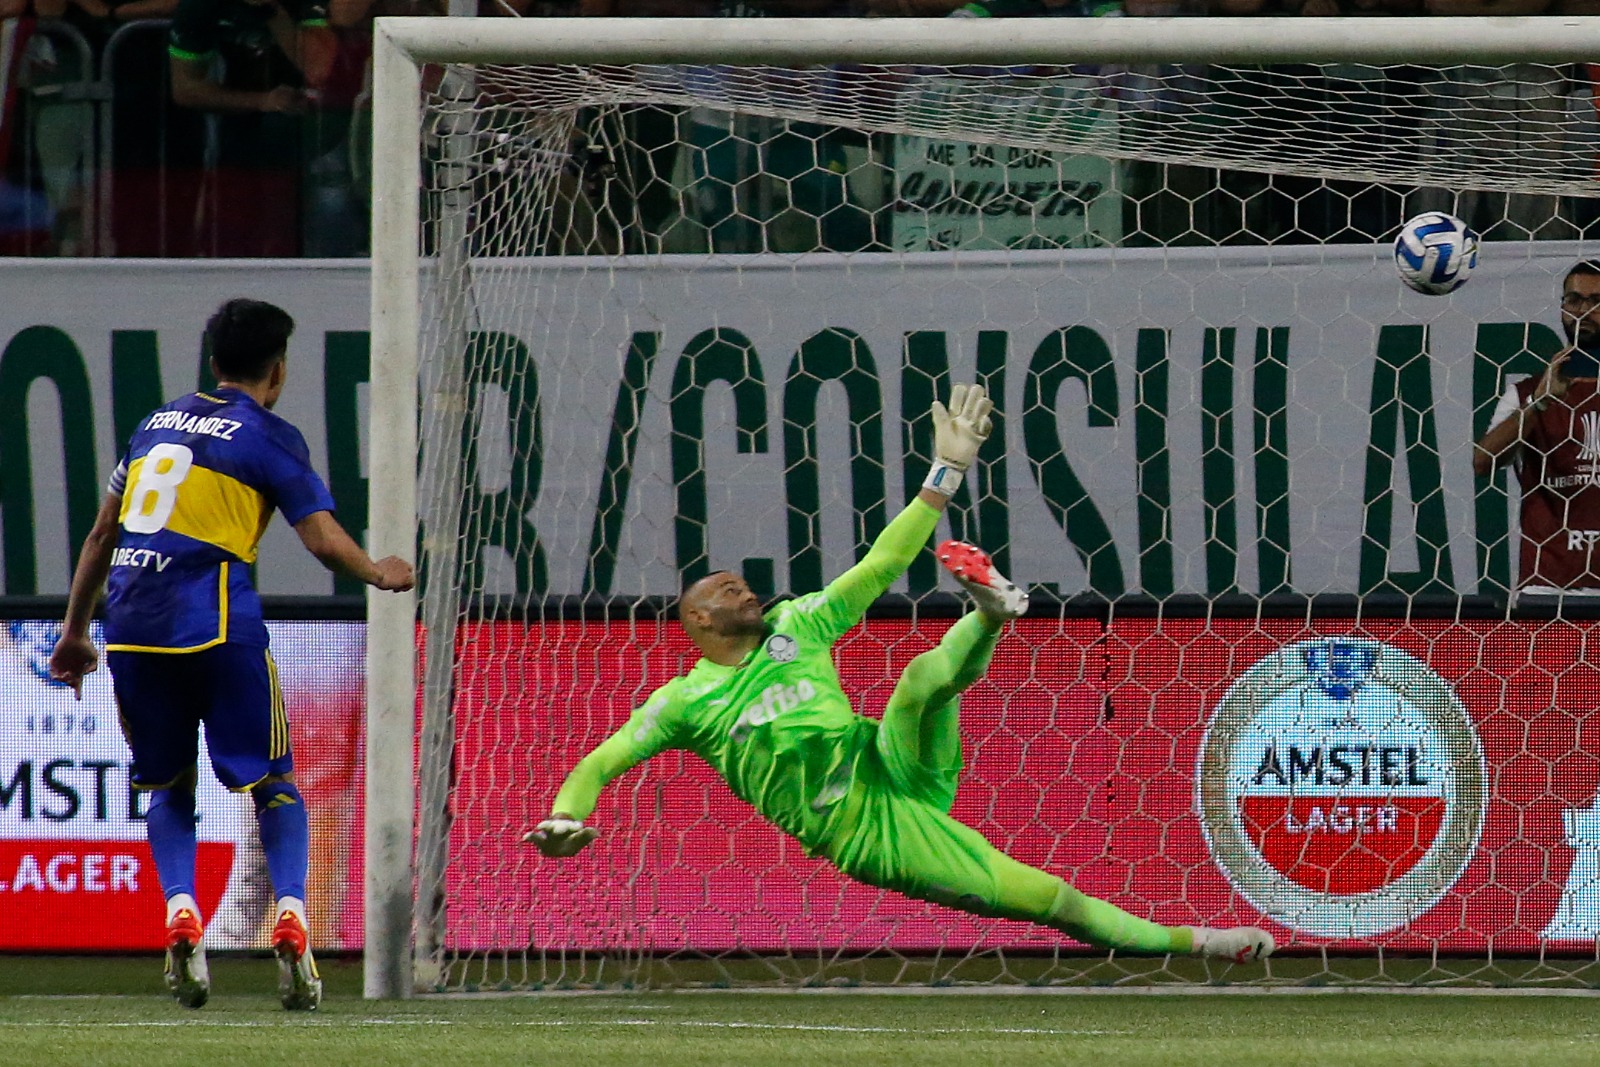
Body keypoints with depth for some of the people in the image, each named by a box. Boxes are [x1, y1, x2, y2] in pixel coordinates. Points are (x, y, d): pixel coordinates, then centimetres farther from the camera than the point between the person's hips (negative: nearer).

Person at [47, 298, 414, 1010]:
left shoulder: (158, 424, 18)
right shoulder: (270, 437, 2)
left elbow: (101, 535, 21)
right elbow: (324, 541, -4)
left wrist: (74, 631, 28)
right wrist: (379, 573, 16)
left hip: (131, 628, 4)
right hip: (216, 626, -4)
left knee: (168, 785, 17)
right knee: (273, 782, 6)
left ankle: (180, 911, -6)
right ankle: (290, 913, -15)